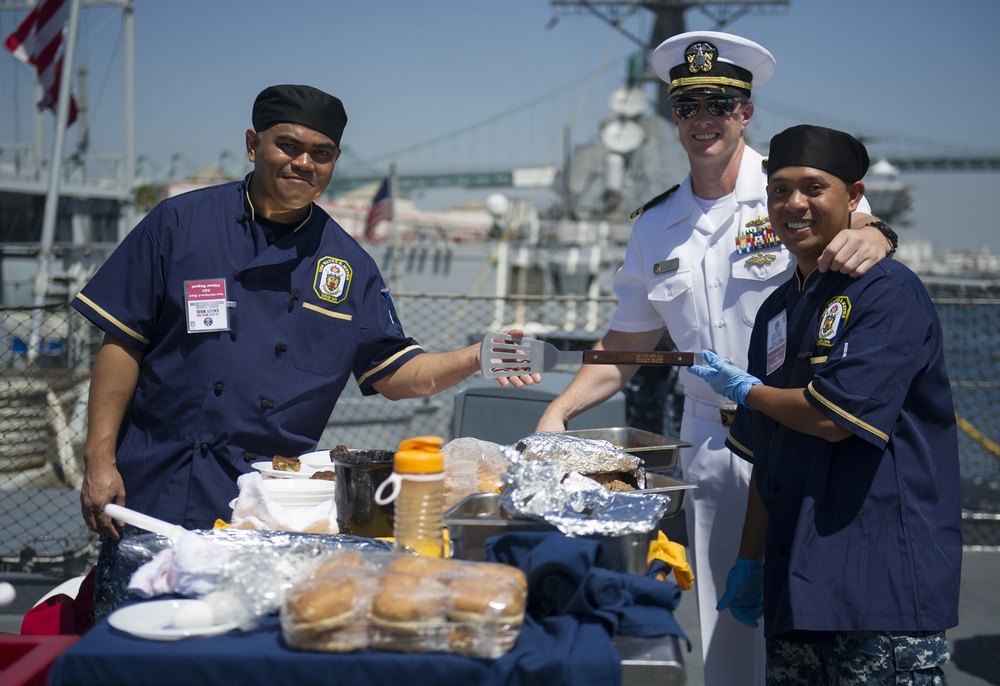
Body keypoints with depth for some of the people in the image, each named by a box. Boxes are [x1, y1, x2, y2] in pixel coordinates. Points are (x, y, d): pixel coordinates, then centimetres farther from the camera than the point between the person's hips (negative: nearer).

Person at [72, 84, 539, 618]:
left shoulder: (347, 264, 8)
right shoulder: (182, 223, 1)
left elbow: (394, 374, 8)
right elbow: (123, 342, 0)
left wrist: (475, 359, -10)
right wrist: (99, 461, -5)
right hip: (158, 489, -2)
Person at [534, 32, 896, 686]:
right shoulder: (656, 227, 10)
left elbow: (857, 223, -23)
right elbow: (626, 349, 15)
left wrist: (870, 238, -46)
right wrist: (558, 411, 2)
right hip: (708, 443, 4)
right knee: (723, 630, 10)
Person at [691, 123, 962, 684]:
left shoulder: (890, 294, -9)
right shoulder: (778, 310, 15)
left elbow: (834, 415, -18)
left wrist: (743, 390, 0)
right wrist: (750, 559, 17)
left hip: (885, 577, -7)